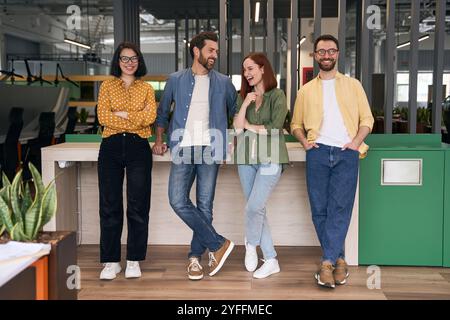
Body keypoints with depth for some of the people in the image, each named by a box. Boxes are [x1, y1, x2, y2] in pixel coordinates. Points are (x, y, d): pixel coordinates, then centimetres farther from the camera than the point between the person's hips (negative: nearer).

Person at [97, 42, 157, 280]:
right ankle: (111, 261, 11)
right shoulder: (107, 86, 10)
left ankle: (134, 260, 11)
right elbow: (103, 117, -3)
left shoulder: (146, 88, 11)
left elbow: (150, 117, -5)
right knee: (109, 205, 2)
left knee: (138, 205, 0)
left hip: (138, 147, 0)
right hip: (111, 147, 0)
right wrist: (136, 120, -8)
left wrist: (122, 114, -10)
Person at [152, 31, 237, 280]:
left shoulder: (223, 83, 10)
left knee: (204, 205, 0)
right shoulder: (176, 80, 9)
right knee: (178, 201, -10)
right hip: (183, 149, 0)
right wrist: (159, 140, 6)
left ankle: (195, 257, 12)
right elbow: (162, 112, 16)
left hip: (210, 150, 0)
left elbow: (235, 113, 18)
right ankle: (218, 244, 0)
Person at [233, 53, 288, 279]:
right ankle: (271, 260, 14)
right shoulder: (243, 97, 13)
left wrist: (249, 126, 0)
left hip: (270, 159, -5)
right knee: (257, 209, 5)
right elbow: (237, 126, 2)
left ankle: (251, 244, 18)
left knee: (254, 207, -12)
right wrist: (245, 103, -9)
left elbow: (274, 128, -11)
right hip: (246, 159, 5)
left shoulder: (277, 96, -1)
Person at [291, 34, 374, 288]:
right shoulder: (306, 90, 17)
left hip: (346, 153, -2)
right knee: (320, 209, 0)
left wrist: (356, 141, -6)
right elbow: (296, 124, 20)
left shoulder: (353, 85, 14)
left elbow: (367, 119, 10)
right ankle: (339, 260, 11)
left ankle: (328, 262, -10)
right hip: (318, 152, 2)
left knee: (340, 208, -10)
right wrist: (304, 141, 1)